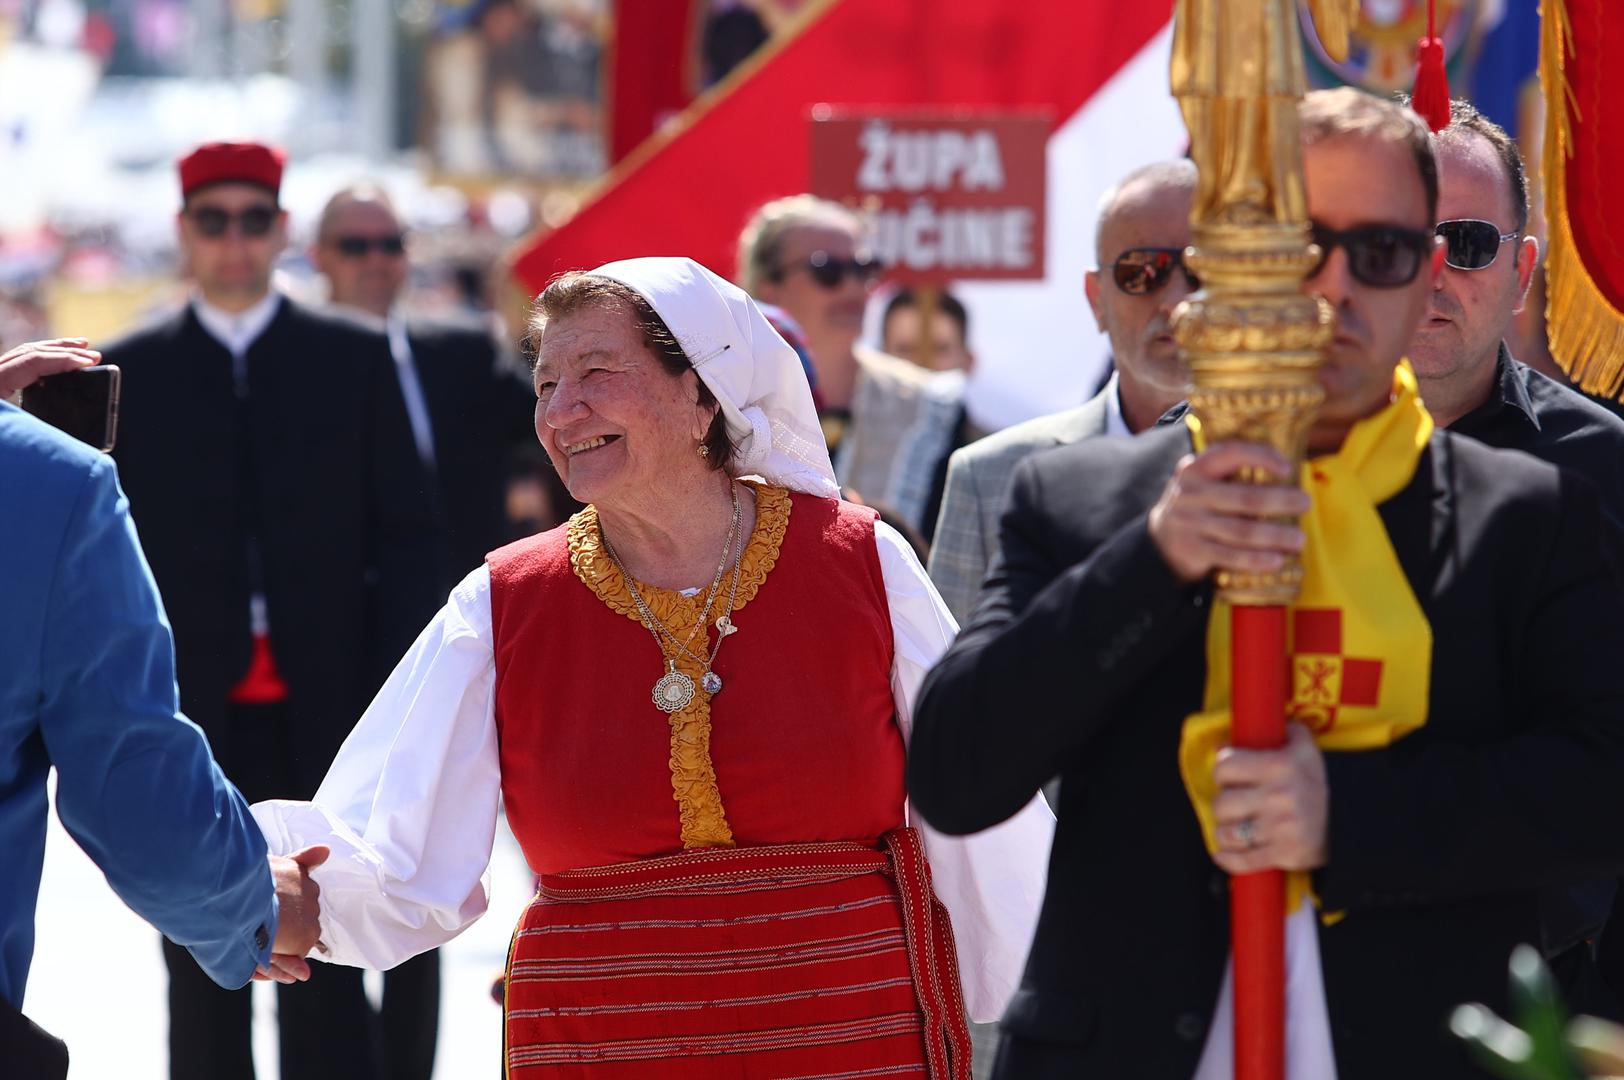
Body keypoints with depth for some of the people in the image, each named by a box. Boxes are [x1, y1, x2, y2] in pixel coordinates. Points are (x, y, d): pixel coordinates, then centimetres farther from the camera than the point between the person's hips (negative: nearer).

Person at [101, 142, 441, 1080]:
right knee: (205, 978, 4)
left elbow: (408, 538, 5)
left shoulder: (355, 361, 7)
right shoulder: (130, 375, 7)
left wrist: (389, 703, -3)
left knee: (329, 977, 0)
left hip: (324, 718, -1)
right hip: (189, 723, 1)